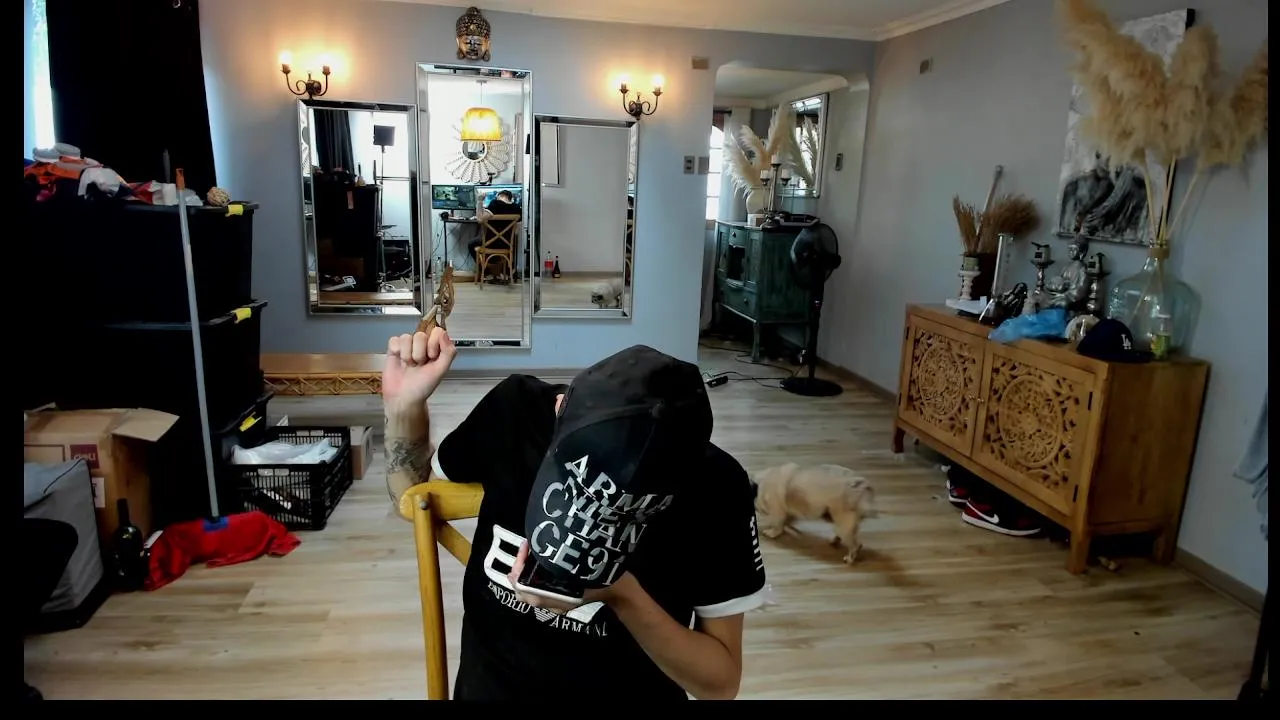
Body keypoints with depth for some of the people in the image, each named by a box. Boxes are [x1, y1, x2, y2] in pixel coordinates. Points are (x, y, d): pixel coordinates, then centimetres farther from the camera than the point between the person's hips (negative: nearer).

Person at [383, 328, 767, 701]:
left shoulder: (715, 488, -21)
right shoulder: (516, 411, -15)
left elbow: (721, 682, -12)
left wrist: (622, 596, -28)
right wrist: (404, 405, -15)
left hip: (632, 687, 1)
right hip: (491, 685, 0)